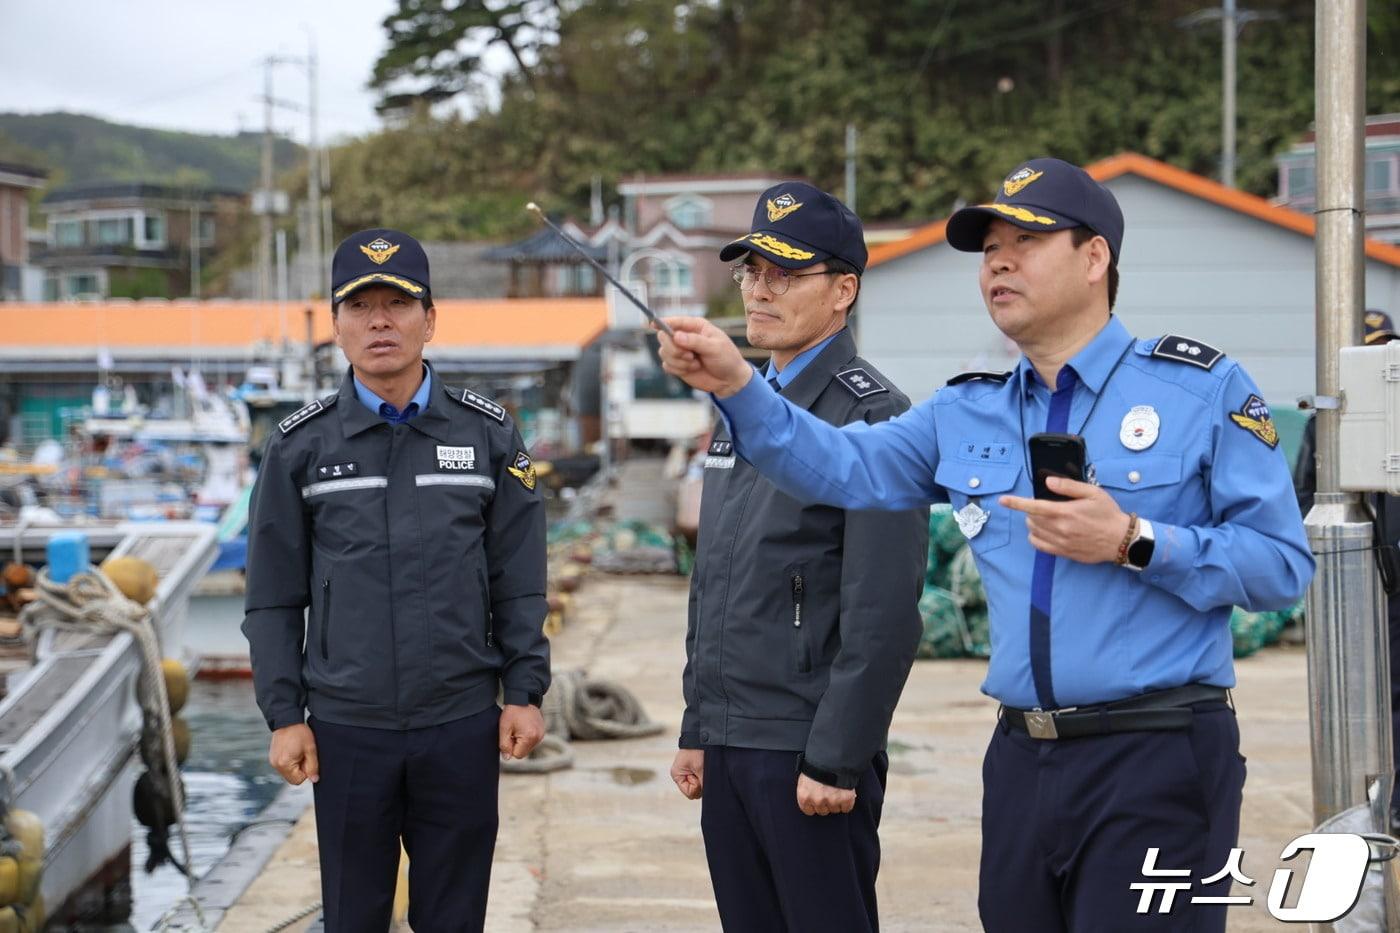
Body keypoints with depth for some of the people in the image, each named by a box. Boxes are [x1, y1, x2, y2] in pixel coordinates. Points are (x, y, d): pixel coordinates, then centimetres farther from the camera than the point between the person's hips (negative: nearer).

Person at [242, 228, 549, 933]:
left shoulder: (489, 435, 3)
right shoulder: (300, 446, 2)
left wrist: (525, 691, 0)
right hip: (346, 729, 0)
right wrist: (284, 715, -1)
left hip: (462, 727, 0)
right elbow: (275, 597, 3)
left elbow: (518, 582, 5)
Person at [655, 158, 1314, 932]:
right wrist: (736, 387, -12)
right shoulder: (966, 414, 13)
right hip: (1020, 756, 5)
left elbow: (1282, 564, -6)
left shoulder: (1203, 390, -3)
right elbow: (840, 468, 2)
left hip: (1156, 757, -5)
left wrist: (1134, 543, -17)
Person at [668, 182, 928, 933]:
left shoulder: (871, 417, -11)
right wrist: (697, 728, 16)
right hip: (728, 746, 8)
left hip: (808, 753, -7)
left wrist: (837, 759, -19)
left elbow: (885, 611, -17)